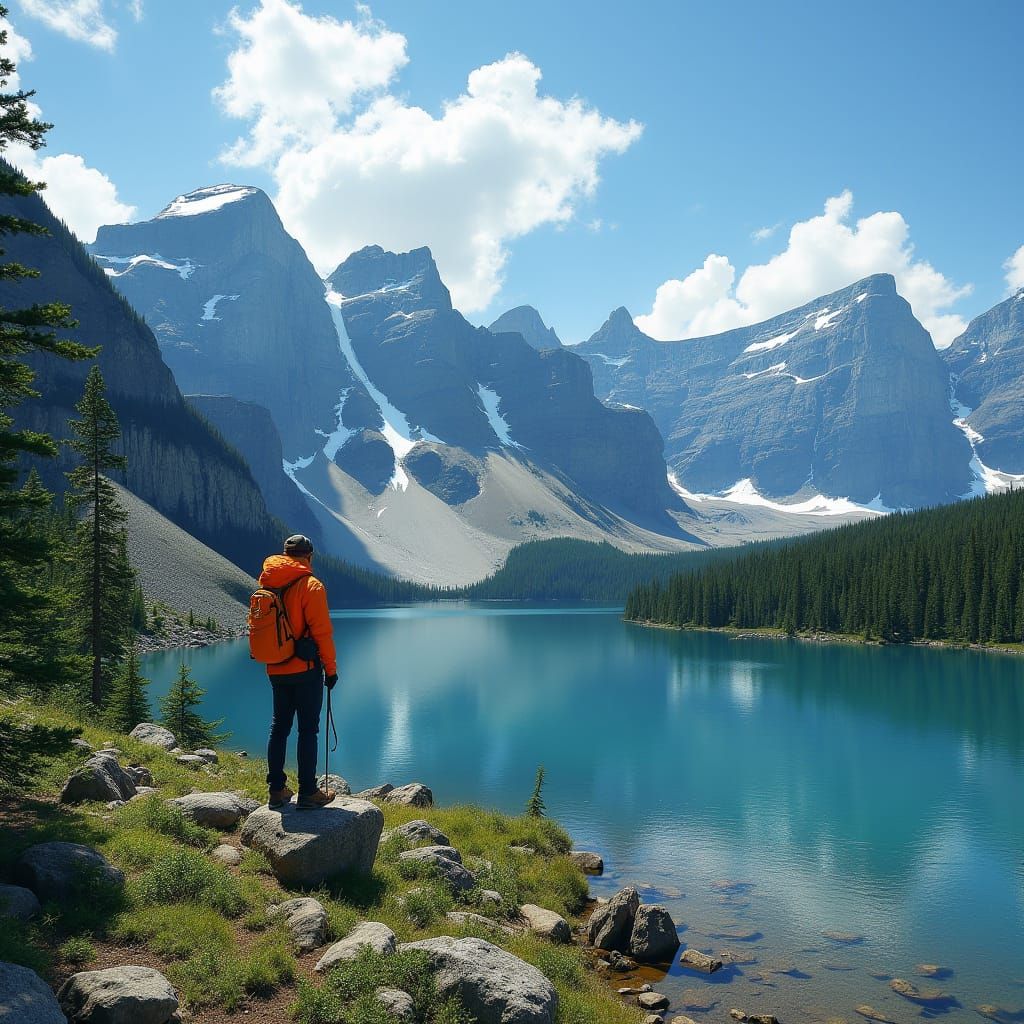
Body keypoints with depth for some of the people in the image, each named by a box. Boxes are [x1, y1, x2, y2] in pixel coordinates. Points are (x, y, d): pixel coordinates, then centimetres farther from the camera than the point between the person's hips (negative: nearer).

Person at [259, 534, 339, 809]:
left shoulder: (266, 585, 7)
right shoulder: (310, 585, -13)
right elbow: (322, 632, -14)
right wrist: (330, 668, -5)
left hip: (276, 670, 6)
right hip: (305, 669, -6)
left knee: (279, 727, 15)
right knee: (308, 730, 1)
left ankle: (277, 789, 19)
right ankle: (308, 792, 5)